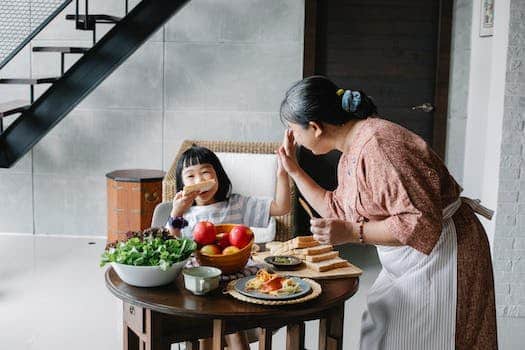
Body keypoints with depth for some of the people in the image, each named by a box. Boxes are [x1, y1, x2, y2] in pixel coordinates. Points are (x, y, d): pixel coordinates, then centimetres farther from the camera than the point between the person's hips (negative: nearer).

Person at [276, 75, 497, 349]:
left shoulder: (377, 144, -26)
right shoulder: (350, 153, 6)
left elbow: (422, 224, -28)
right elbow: (338, 212, 17)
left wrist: (352, 233, -29)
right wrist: (294, 171, 13)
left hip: (440, 253, -9)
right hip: (406, 264, 9)